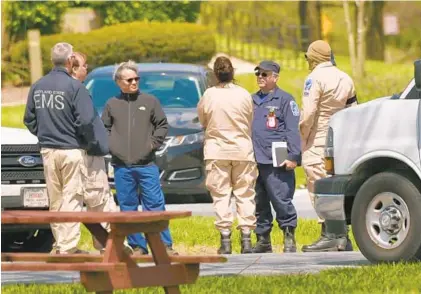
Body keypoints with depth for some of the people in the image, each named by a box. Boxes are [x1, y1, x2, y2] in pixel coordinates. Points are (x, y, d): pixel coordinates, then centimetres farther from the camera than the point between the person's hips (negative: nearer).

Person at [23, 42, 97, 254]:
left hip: (47, 150, 6)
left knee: (55, 200, 13)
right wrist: (91, 142, -1)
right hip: (71, 149, -6)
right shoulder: (74, 87, -14)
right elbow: (85, 120, -17)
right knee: (71, 198, -2)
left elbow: (29, 119, 12)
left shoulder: (38, 86, 5)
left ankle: (59, 243, 18)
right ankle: (68, 247, -5)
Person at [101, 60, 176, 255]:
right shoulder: (112, 105, 9)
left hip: (146, 164, -2)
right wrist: (110, 146, 2)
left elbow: (162, 125, 9)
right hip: (121, 166, 2)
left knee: (155, 205, -4)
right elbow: (104, 129, 16)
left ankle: (165, 245, 0)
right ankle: (137, 246, 10)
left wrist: (153, 143, -2)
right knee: (127, 208, 4)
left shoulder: (150, 101, 6)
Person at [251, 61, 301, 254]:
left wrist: (293, 157, -14)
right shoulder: (253, 100, 21)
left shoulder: (284, 100, 1)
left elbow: (293, 130, -5)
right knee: (259, 204, 8)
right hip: (254, 163, 7)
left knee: (282, 201, -9)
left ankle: (289, 239, -4)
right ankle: (263, 241, 14)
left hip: (276, 163, -7)